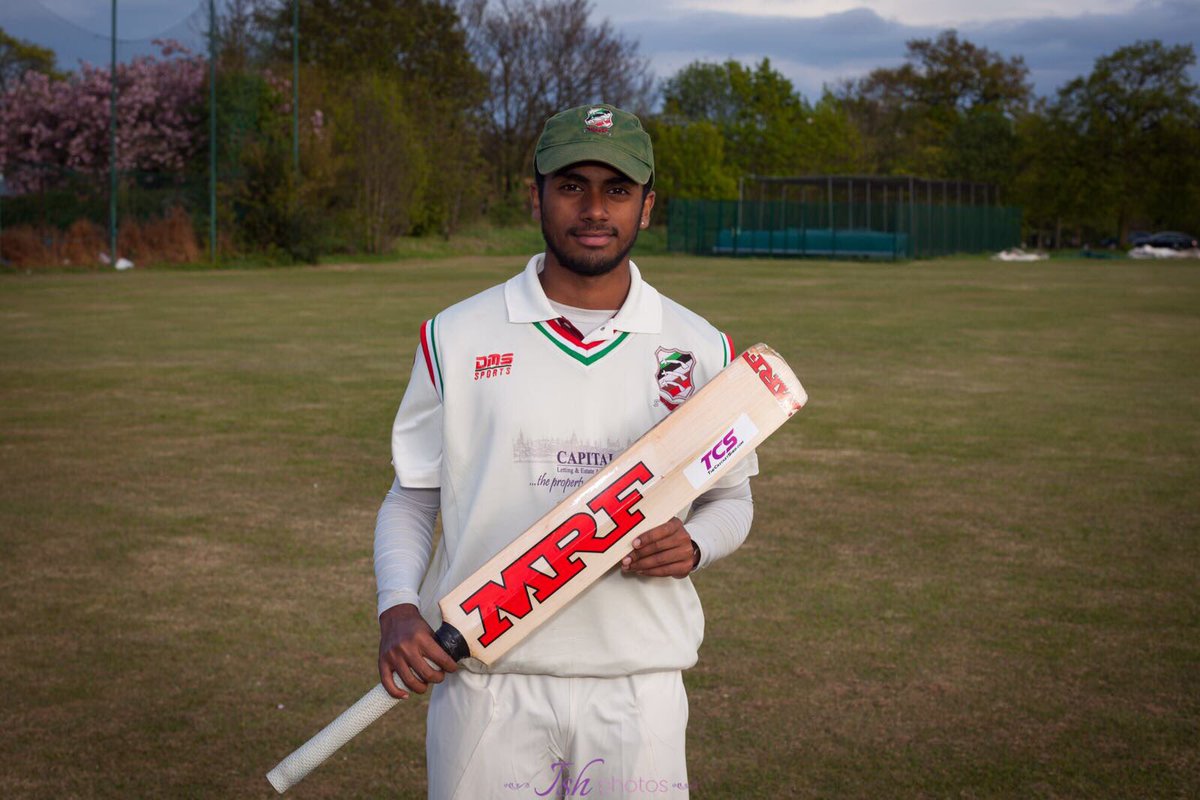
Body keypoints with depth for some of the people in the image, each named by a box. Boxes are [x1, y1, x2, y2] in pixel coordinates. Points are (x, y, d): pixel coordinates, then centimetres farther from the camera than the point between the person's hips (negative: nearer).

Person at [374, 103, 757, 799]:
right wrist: (398, 610, -10)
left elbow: (732, 497, 14)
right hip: (484, 682, 0)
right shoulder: (458, 338, 2)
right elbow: (412, 496, 7)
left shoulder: (699, 349, 4)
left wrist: (692, 546, -9)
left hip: (639, 689, 1)